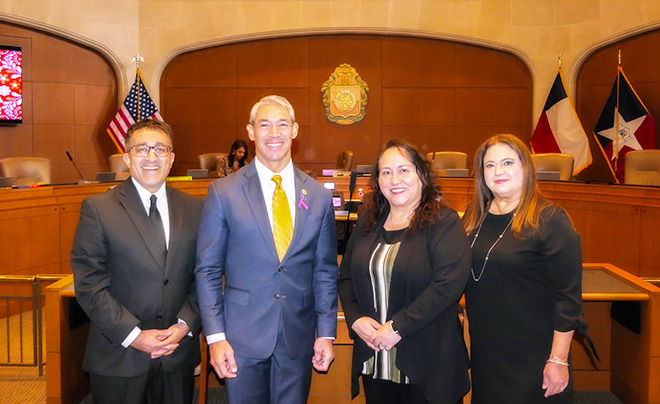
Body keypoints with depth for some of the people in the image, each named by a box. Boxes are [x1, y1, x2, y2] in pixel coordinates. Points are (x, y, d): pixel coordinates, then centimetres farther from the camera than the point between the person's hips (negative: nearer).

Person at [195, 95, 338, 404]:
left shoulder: (318, 196, 2)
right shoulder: (223, 192, -4)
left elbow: (325, 271, 6)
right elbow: (207, 270, -3)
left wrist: (326, 333, 3)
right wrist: (215, 336, -8)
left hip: (299, 337, 2)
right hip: (243, 336, -2)